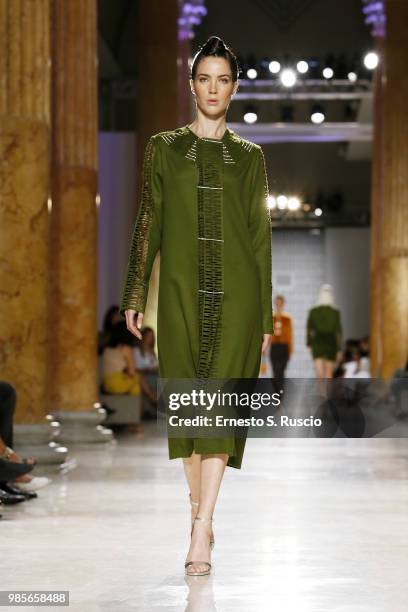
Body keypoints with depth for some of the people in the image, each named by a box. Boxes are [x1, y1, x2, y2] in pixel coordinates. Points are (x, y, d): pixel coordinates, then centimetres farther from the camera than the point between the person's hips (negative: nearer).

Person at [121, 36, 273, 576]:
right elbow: (148, 223, 7)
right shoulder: (164, 147, 10)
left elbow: (260, 234, 8)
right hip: (181, 289, 1)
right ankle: (201, 514, 17)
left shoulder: (249, 156, 10)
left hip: (235, 292, -1)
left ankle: (201, 532, -15)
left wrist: (265, 313, 4)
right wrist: (135, 297, 1)